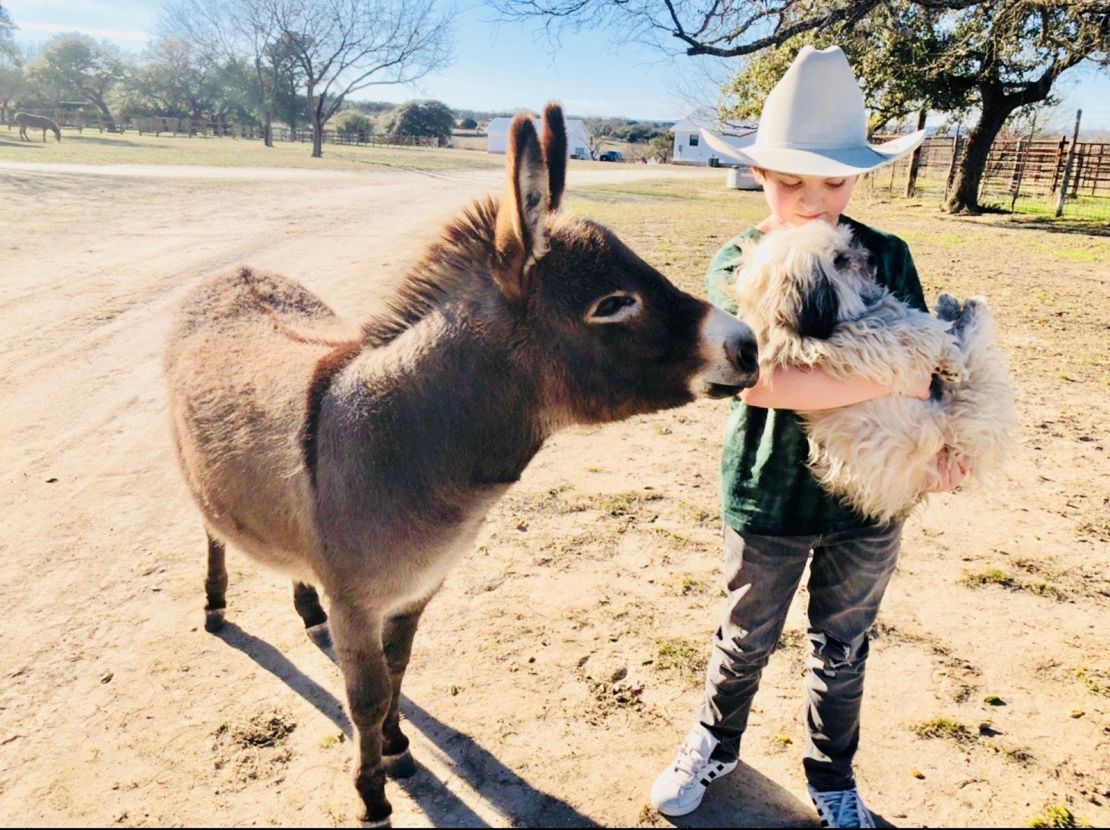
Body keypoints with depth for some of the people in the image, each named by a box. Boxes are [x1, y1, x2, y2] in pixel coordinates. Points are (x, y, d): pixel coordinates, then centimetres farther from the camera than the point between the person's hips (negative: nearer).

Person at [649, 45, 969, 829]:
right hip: (768, 496, -2)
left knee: (842, 650, 20)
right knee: (746, 641, 18)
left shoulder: (887, 256, -5)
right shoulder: (738, 264, -12)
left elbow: (924, 362, -4)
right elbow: (756, 380, -28)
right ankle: (716, 745, 46)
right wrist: (890, 378, -27)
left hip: (871, 495, 2)